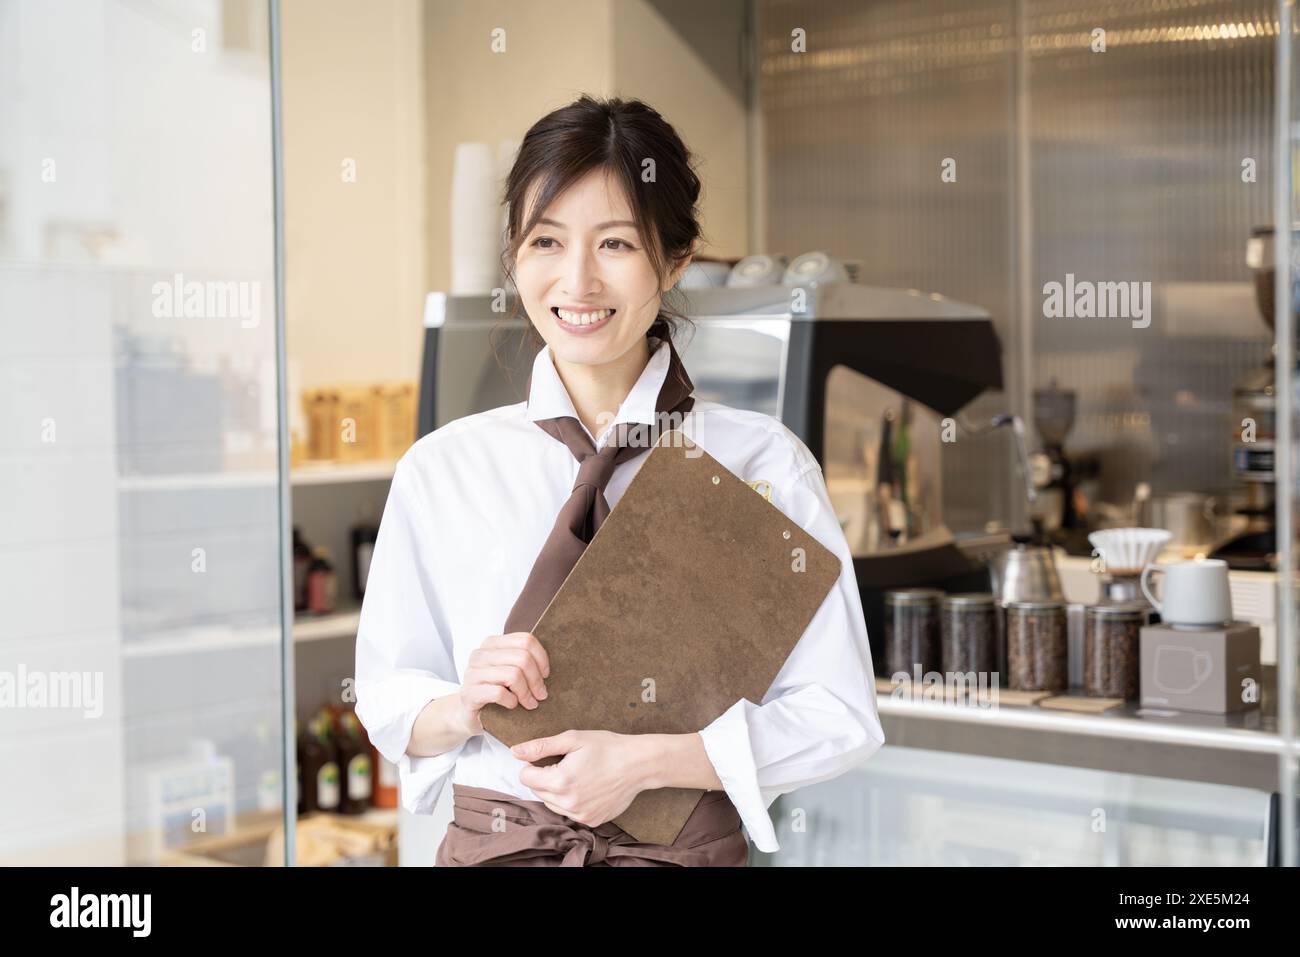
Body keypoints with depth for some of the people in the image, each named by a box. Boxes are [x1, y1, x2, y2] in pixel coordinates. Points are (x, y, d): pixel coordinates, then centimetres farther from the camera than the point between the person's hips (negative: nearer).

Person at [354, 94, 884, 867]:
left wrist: (646, 760, -11)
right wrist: (462, 708, -9)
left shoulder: (765, 463, 0)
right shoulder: (441, 469, 6)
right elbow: (386, 705, 12)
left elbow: (839, 716, -2)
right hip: (491, 845, 3)